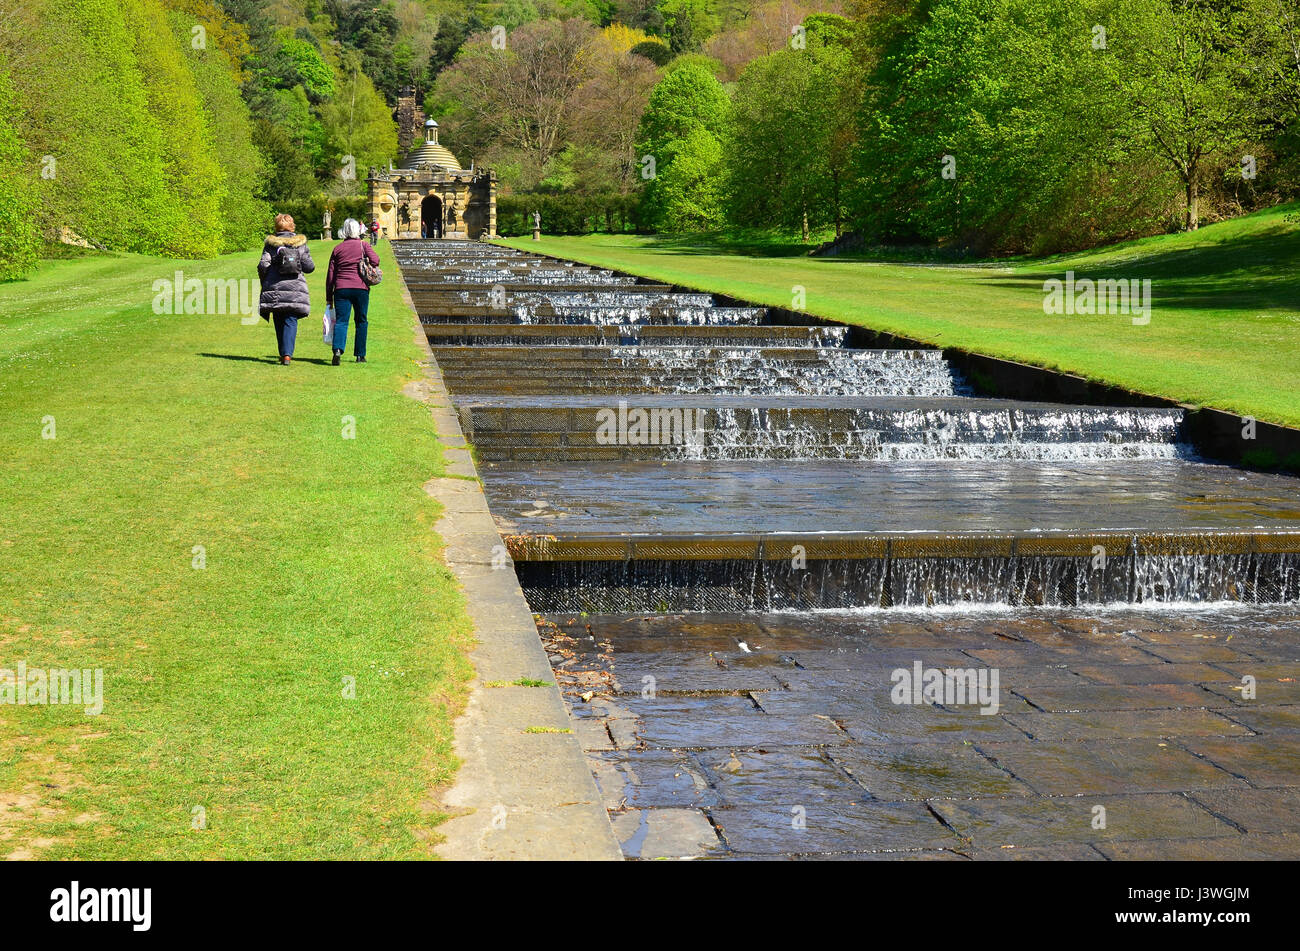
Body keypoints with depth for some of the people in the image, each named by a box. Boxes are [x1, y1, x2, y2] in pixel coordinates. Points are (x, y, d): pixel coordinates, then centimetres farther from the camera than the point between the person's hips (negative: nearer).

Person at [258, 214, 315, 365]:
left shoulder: (271, 243, 3)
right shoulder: (300, 243, 3)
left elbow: (263, 265, -4)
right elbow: (309, 267, 0)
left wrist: (264, 282, 12)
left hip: (274, 289, 1)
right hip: (295, 288, -1)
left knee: (279, 323, 12)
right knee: (290, 321, -2)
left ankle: (284, 354, 12)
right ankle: (287, 354, -17)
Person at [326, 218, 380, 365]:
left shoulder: (337, 248, 10)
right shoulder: (363, 245, 5)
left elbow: (330, 274, 8)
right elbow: (375, 260, -11)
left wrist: (329, 296, 12)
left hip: (341, 288, 1)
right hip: (361, 288, -1)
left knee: (341, 321, -5)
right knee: (361, 321, 12)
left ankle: (338, 349, -29)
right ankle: (360, 355, 15)